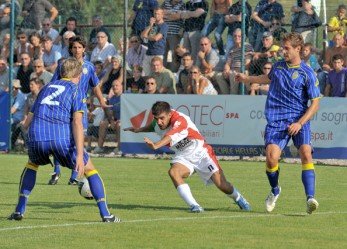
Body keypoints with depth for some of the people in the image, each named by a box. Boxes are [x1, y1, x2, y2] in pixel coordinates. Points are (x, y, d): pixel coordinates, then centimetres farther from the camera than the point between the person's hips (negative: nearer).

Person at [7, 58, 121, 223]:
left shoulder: (46, 88, 27)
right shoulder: (75, 90, 12)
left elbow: (28, 122, 24)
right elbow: (77, 122, -3)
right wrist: (79, 155, -10)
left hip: (36, 136, 3)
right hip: (63, 138, -3)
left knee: (32, 164, 34)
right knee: (90, 169, 16)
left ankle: (20, 210, 23)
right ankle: (105, 214, 8)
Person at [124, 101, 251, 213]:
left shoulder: (180, 120, -31)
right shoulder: (158, 123, -6)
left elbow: (171, 136, -51)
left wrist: (156, 145, -68)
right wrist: (138, 130, 8)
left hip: (200, 152, -6)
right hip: (183, 156, 6)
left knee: (221, 184, -11)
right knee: (173, 172, -28)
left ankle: (238, 198, 25)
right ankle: (194, 206, -27)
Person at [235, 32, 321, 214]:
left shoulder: (307, 73, -3)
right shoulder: (278, 67, 12)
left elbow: (315, 103, -5)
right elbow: (269, 78, 38)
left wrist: (300, 123, -17)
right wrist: (247, 79, 46)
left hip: (298, 120, -3)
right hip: (276, 121, 3)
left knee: (305, 152, -27)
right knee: (271, 157, -16)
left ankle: (310, 199, -29)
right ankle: (274, 191, 15)